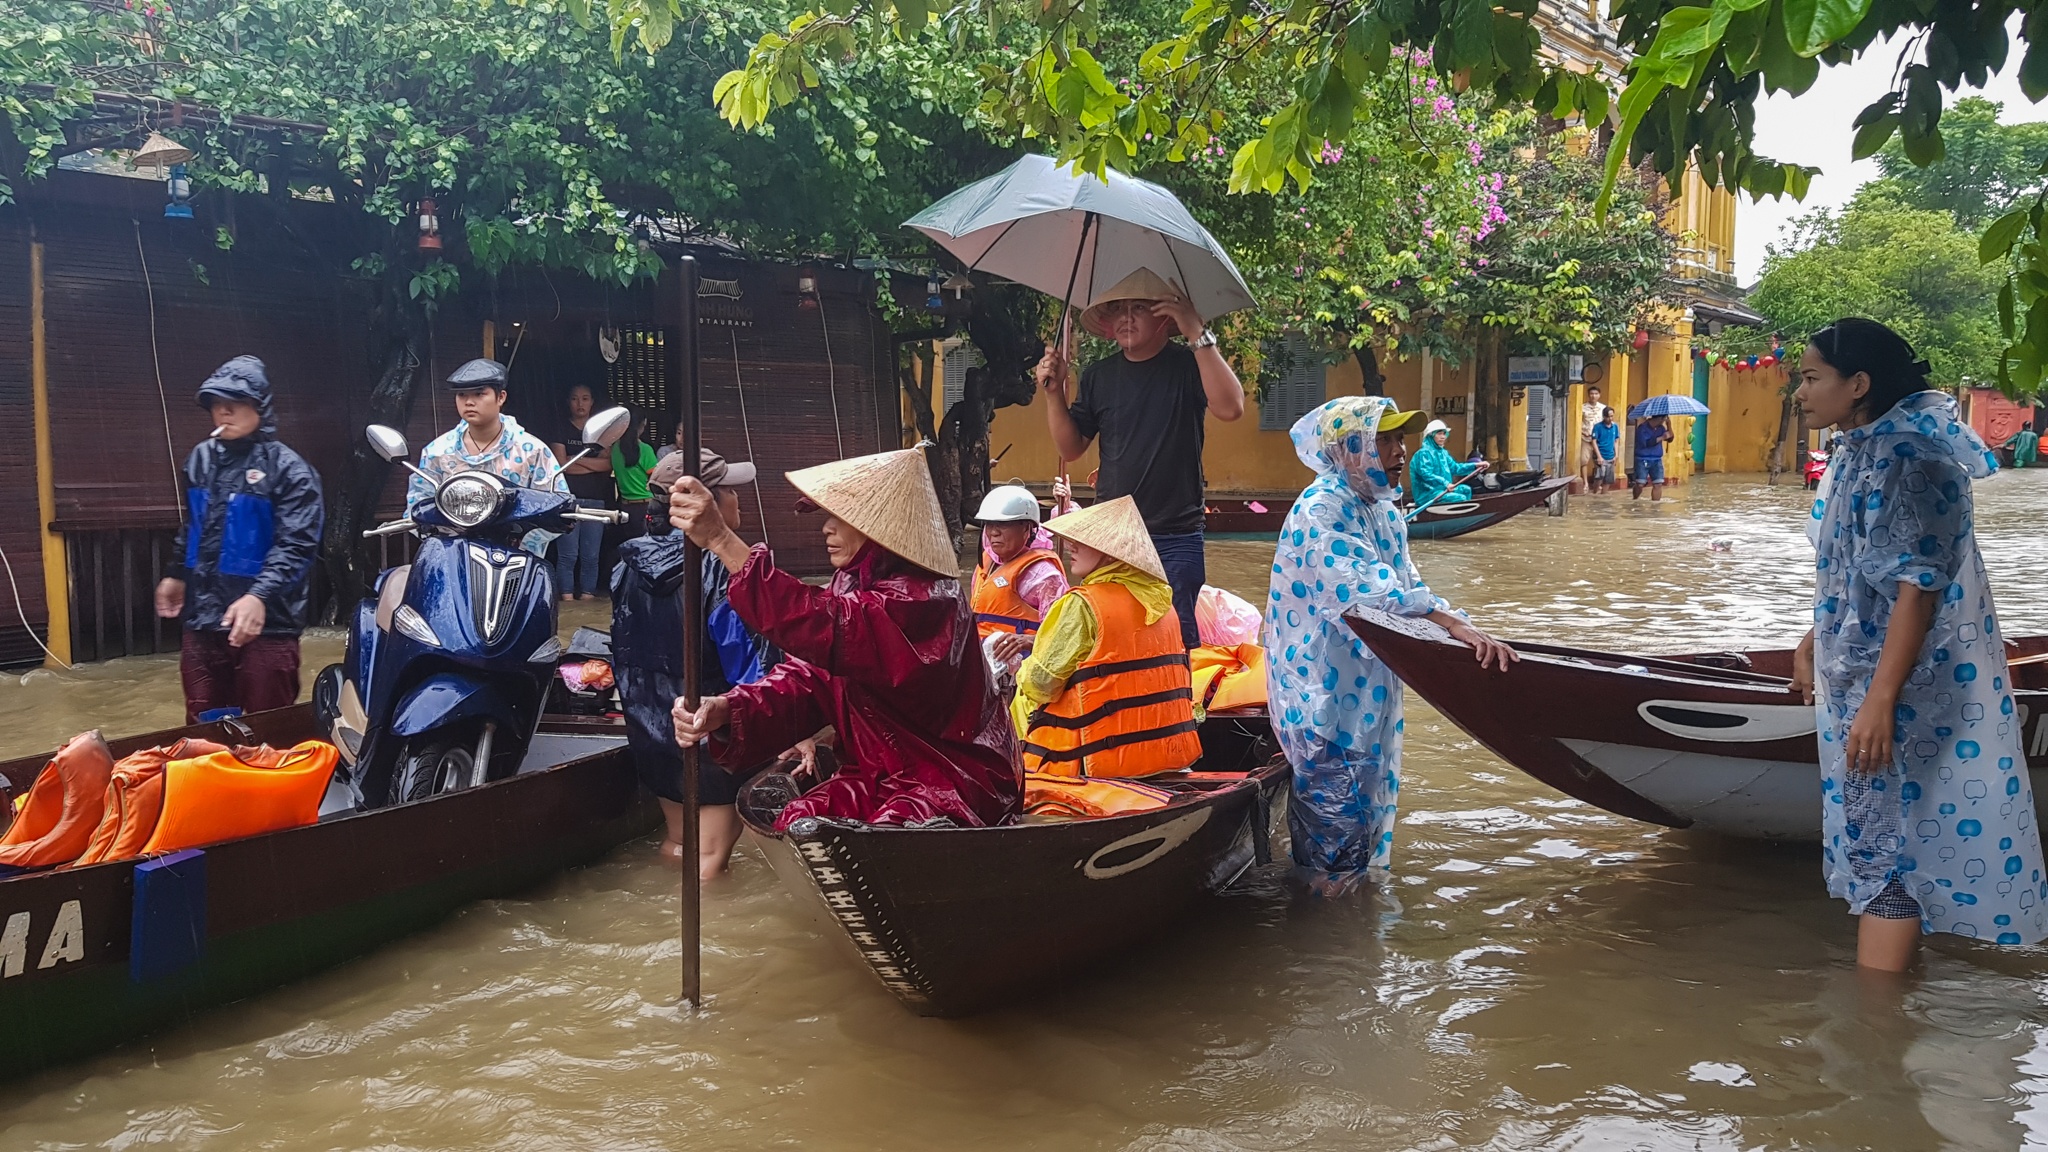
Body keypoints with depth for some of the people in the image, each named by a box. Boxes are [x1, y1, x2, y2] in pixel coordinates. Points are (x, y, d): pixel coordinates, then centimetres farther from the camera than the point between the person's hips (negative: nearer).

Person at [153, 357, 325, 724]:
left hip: (266, 625, -6)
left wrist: (259, 597, -31)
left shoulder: (288, 468, -11)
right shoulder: (201, 459, 10)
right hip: (202, 622, 6)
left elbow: (295, 546, -19)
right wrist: (176, 574, 32)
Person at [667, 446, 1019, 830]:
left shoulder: (924, 599, -22)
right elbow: (806, 677, -1)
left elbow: (828, 629, -38)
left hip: (953, 782, -8)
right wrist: (724, 710, -22)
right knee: (795, 825, -12)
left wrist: (721, 540, -42)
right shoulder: (852, 588, 7)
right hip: (879, 772, 8)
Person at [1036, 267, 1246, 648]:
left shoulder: (1188, 365, -3)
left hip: (1175, 540, -4)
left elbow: (1229, 408, -22)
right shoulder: (1097, 376, 8)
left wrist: (1198, 335, -22)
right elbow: (1070, 448, 10)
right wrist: (1054, 392, -4)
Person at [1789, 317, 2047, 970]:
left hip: (1903, 682, -10)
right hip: (1859, 671, 10)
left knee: (1886, 840, -5)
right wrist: (1812, 643, 28)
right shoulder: (1860, 452, 10)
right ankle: (1885, 975, 27)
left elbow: (1916, 586, -25)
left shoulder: (1901, 459, -20)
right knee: (1877, 834, 16)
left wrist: (1879, 701, -28)